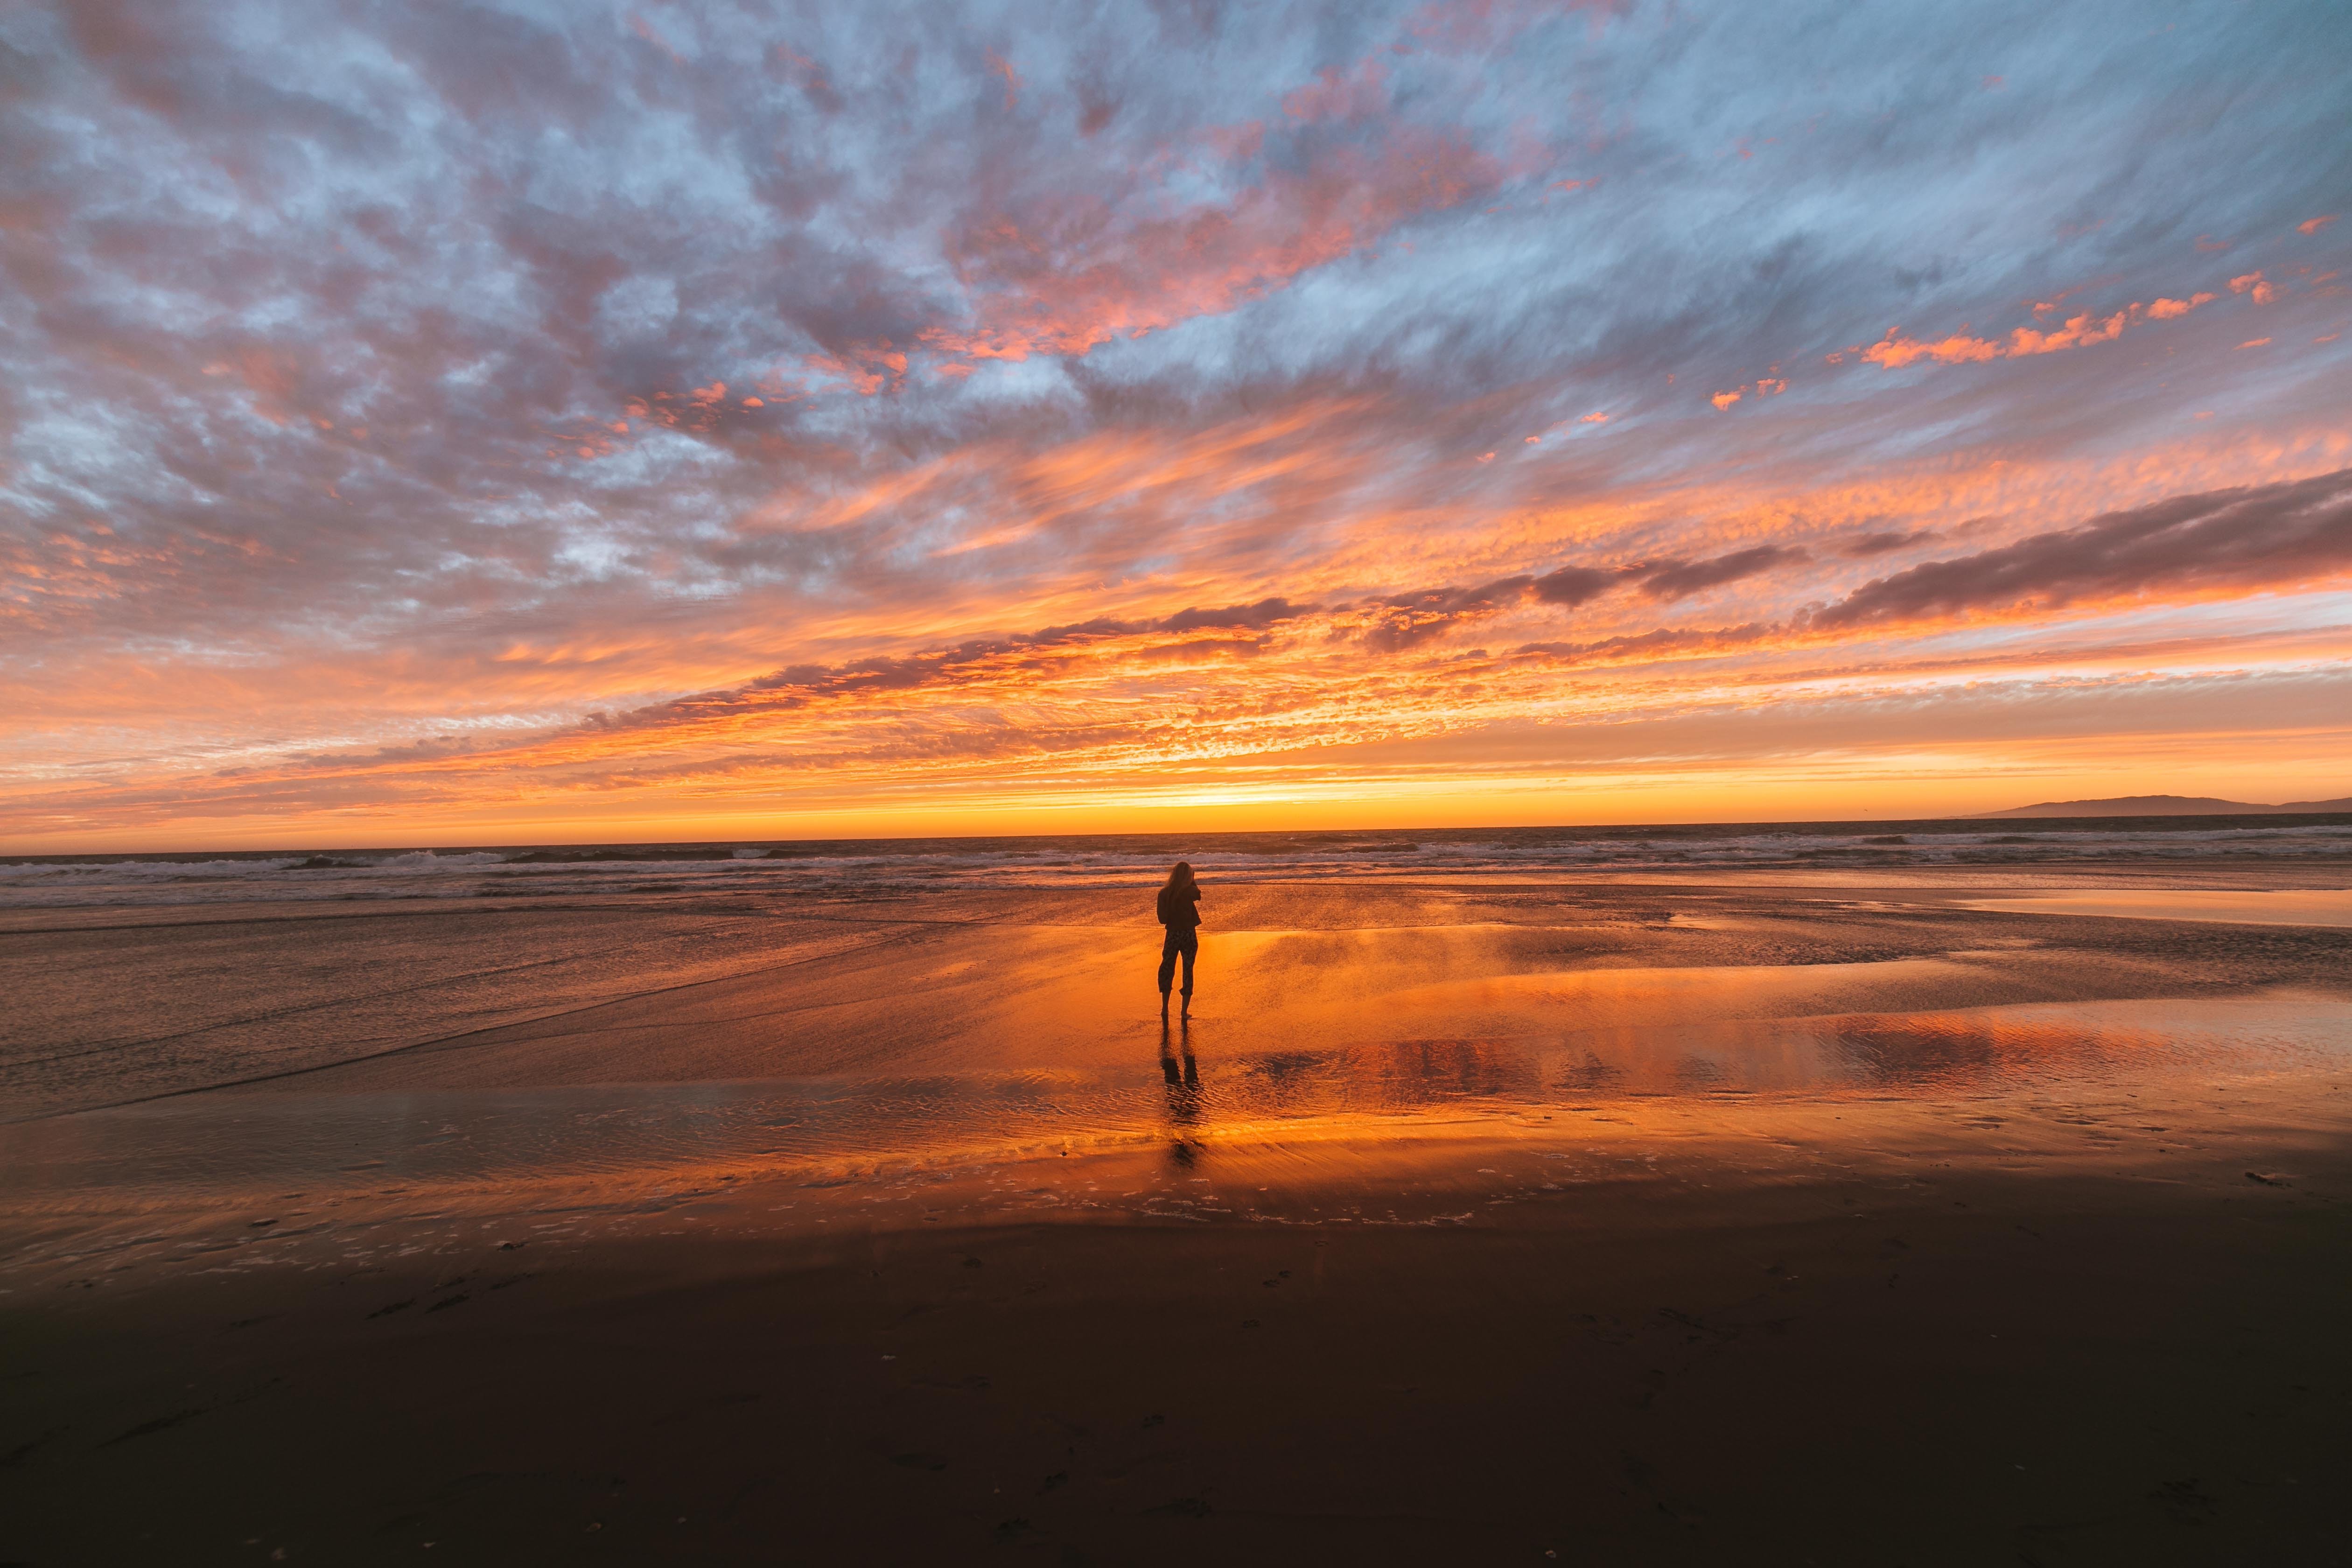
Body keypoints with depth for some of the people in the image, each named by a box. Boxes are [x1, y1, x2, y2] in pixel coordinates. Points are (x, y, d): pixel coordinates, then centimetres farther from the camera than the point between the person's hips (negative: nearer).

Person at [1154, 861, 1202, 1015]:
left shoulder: (1164, 893, -6)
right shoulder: (1189, 891, -12)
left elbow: (1162, 919, -3)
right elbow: (1199, 894, 12)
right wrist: (1191, 881, 9)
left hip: (1172, 935, 2)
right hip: (1189, 935, -2)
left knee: (1167, 970, 15)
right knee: (1188, 972, 8)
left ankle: (1165, 1010, 19)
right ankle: (1185, 1011, 11)